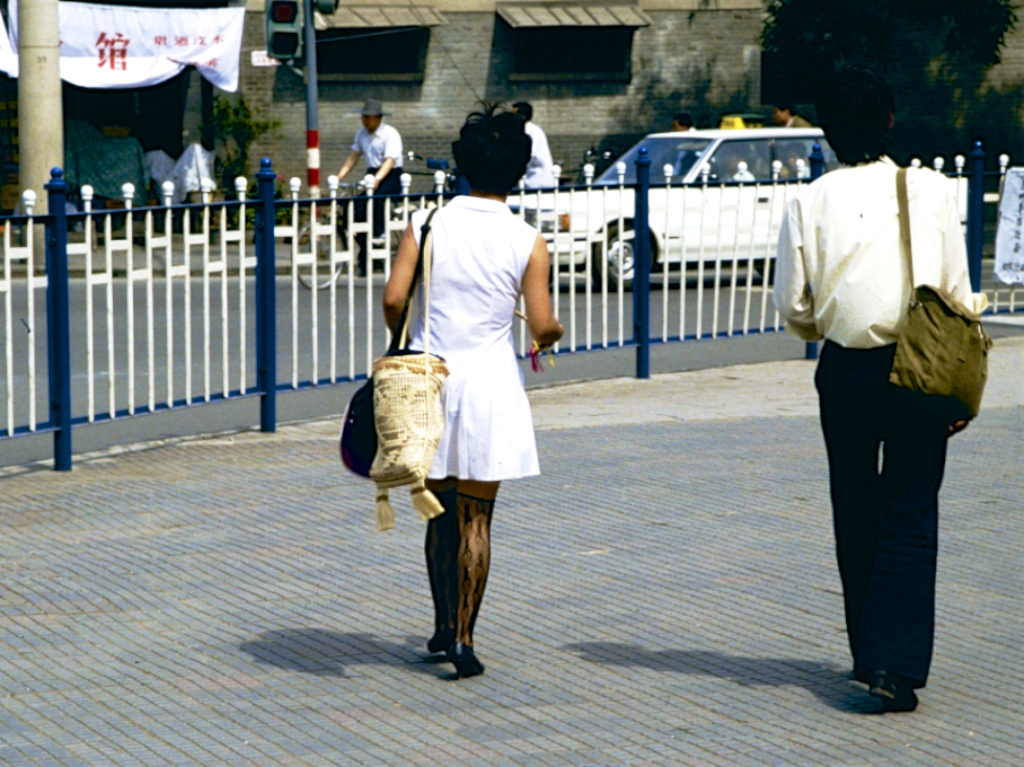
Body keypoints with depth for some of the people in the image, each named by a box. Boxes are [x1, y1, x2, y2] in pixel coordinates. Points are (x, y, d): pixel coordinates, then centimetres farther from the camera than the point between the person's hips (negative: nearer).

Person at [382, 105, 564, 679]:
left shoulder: (428, 223, -1)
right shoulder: (528, 243, -6)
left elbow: (395, 298, -7)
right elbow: (542, 325, -8)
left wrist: (402, 347, 11)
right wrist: (554, 332, 16)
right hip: (488, 379, -2)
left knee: (442, 511, 16)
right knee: (476, 516, 4)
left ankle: (444, 626, 25)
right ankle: (463, 637, -1)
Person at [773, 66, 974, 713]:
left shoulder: (811, 201, -3)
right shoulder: (931, 190, -5)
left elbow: (793, 306, 0)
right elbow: (957, 292, -3)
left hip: (845, 374, 1)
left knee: (856, 516, 15)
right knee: (910, 517, 1)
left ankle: (870, 655, 23)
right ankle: (899, 662, -11)